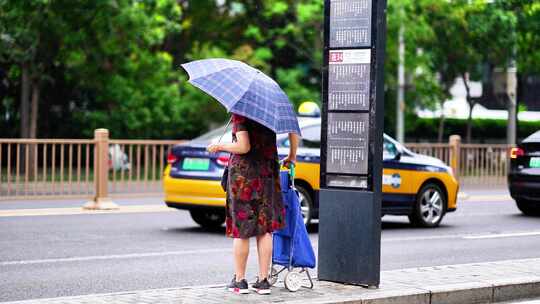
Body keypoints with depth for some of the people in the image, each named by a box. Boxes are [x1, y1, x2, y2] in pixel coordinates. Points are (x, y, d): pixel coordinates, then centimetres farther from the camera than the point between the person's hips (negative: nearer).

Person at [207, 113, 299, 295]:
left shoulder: (240, 113, -11)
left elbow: (244, 146, -19)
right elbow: (294, 133, 1)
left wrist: (220, 147, -4)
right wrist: (291, 157, 16)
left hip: (243, 172, -4)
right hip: (268, 172, 4)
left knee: (241, 228, 5)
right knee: (265, 229, 8)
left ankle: (239, 280, 11)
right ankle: (263, 280, 9)